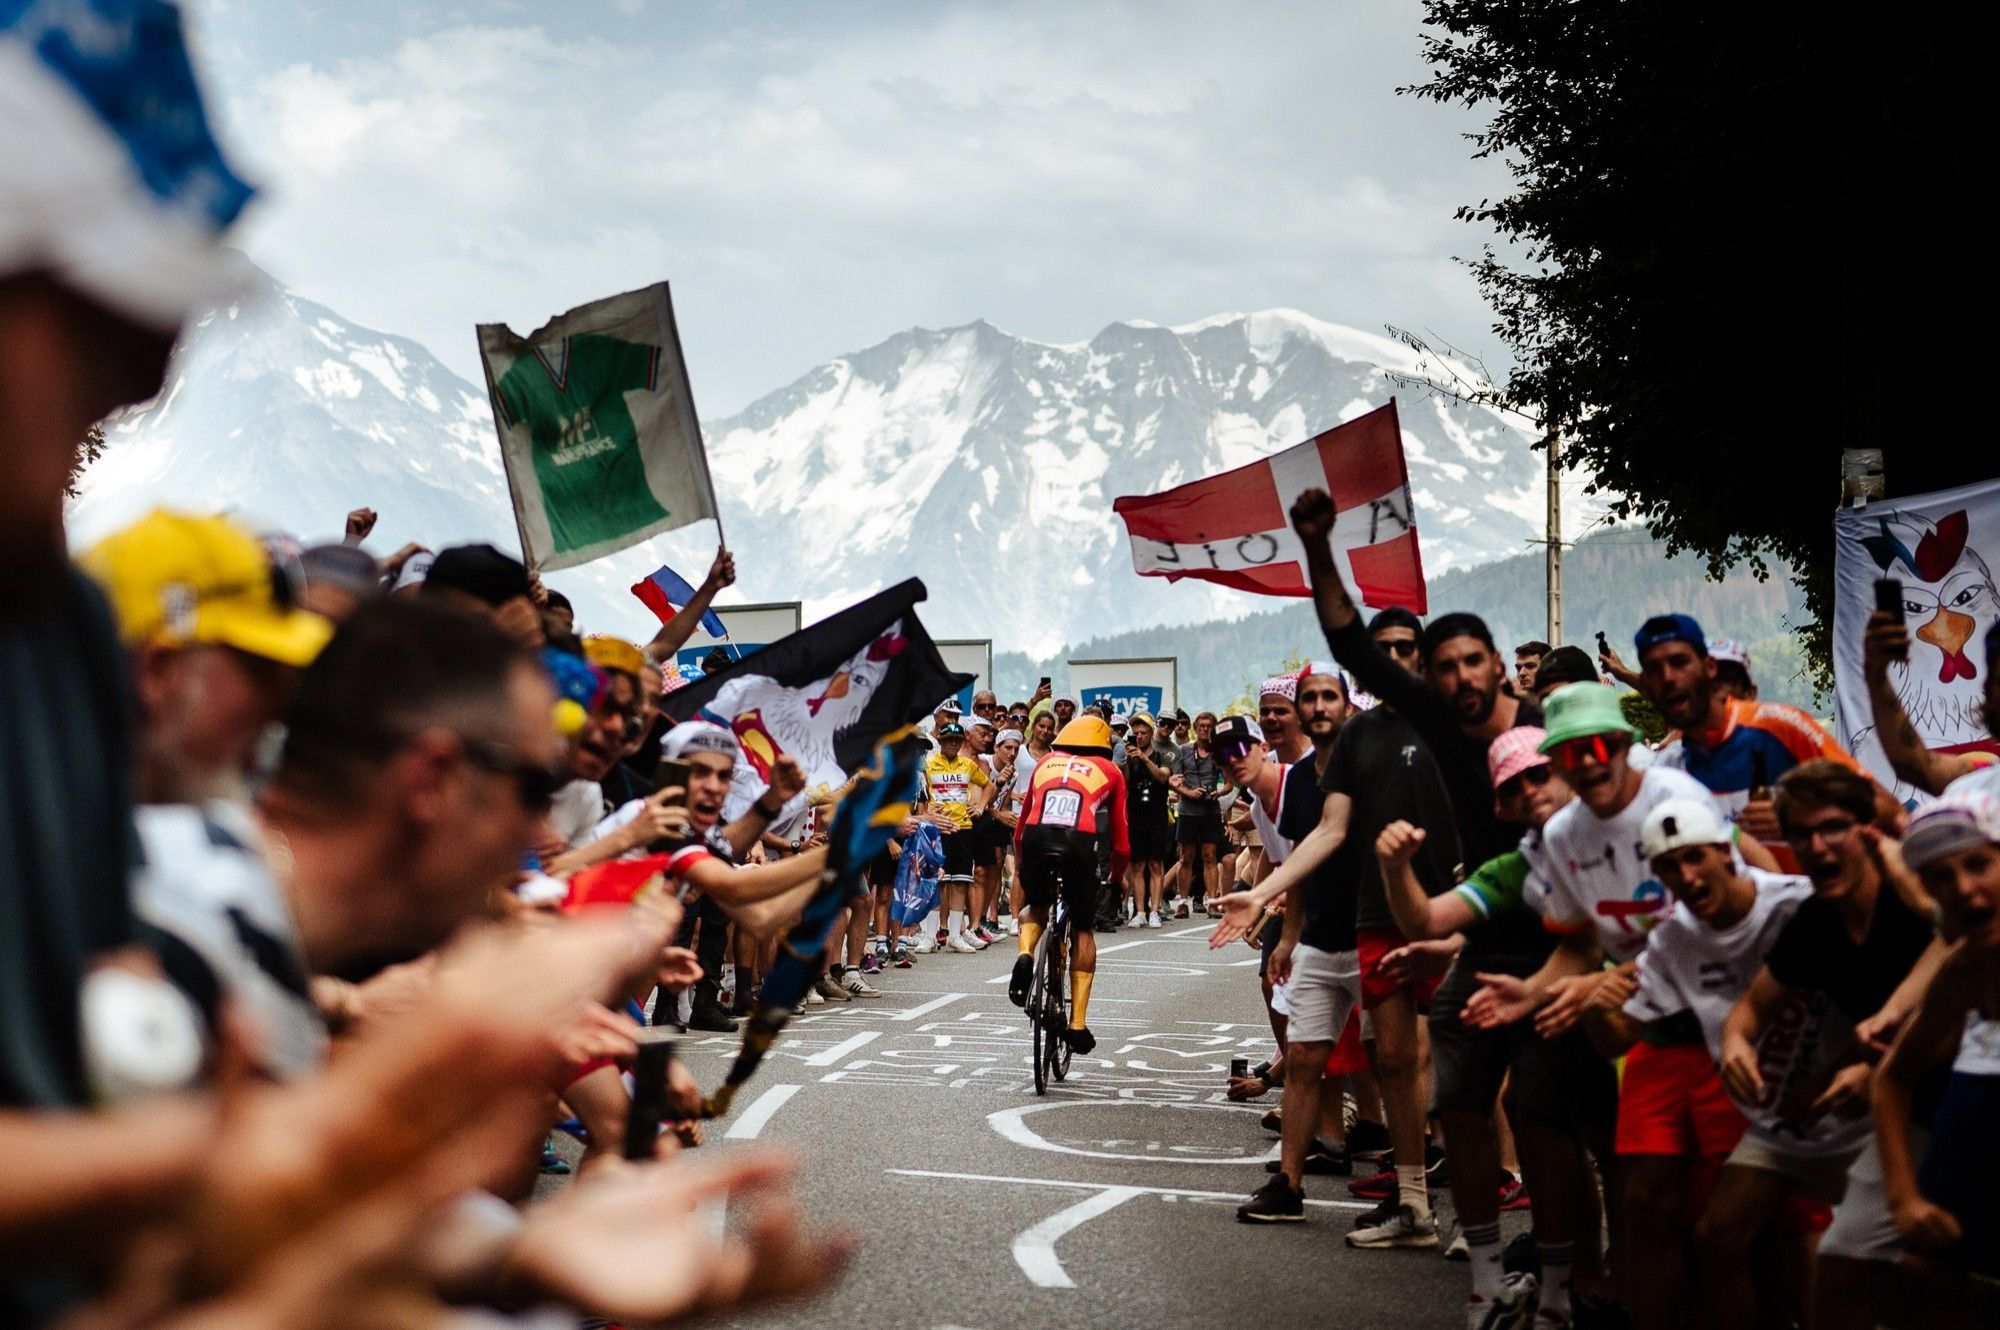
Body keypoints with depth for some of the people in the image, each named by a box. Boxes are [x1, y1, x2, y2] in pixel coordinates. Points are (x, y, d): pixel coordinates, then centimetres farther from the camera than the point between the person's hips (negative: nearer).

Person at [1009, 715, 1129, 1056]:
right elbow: (1120, 837, 21)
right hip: (1081, 844, -1)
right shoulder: (1109, 771, 22)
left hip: (1036, 838, 2)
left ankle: (1025, 955, -1)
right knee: (1082, 931, 17)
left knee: (1036, 906, 31)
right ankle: (1078, 1023, 12)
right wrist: (1118, 877, 37)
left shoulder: (1045, 763, 28)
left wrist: (1021, 863, 46)